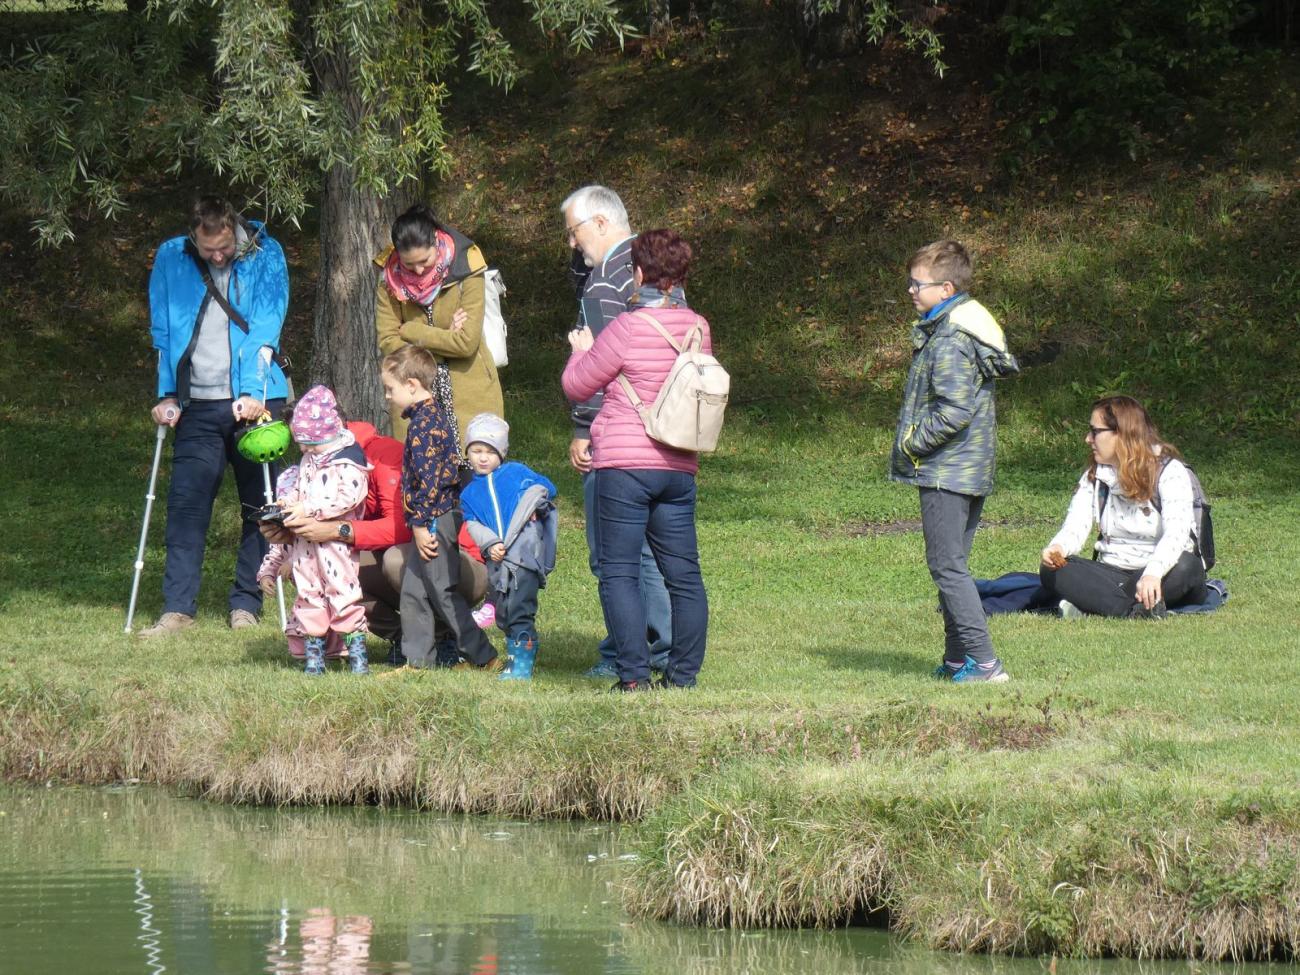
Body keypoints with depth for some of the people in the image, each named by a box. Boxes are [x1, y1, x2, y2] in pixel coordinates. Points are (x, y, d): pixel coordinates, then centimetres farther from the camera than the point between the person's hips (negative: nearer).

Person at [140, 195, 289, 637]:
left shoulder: (264, 256, -4)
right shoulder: (171, 259, 2)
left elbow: (265, 329, -10)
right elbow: (163, 331, 9)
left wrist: (253, 391, -19)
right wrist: (167, 395, 4)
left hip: (253, 400, -1)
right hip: (198, 404, 1)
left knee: (258, 502, 4)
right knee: (186, 502, -5)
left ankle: (246, 603, 13)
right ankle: (178, 606, -4)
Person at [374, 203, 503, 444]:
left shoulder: (465, 270, -12)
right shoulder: (390, 277, -4)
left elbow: (466, 342, -16)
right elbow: (388, 342, -6)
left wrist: (412, 332, -9)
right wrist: (443, 338, -13)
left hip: (469, 393, -2)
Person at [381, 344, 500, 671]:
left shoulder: (423, 423, -17)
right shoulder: (434, 414, 14)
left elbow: (429, 478, -21)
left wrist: (421, 523, -19)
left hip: (435, 519, -10)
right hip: (435, 521, 10)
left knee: (442, 591, -4)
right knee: (413, 590, 12)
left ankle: (483, 657, 1)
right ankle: (418, 660, 16)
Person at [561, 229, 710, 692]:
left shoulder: (628, 328, -12)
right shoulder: (698, 329, 4)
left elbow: (577, 385, -2)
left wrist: (582, 350, 20)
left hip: (625, 465, -5)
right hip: (680, 467, 5)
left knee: (619, 572, -1)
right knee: (684, 574, 10)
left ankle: (634, 674, -8)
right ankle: (684, 671, 11)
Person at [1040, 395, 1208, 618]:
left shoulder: (1169, 471, -8)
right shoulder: (1094, 478, 10)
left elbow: (1176, 532, -24)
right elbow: (1075, 528, -2)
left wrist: (1153, 574, -43)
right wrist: (1057, 549, -28)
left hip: (1159, 576, -4)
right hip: (1112, 574, 4)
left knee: (1185, 567, -38)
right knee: (1052, 572, -23)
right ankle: (1136, 609, -44)